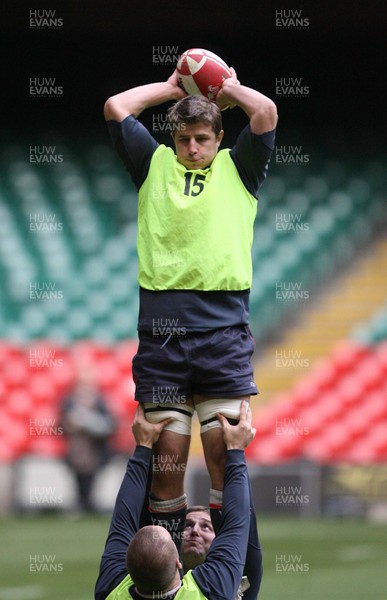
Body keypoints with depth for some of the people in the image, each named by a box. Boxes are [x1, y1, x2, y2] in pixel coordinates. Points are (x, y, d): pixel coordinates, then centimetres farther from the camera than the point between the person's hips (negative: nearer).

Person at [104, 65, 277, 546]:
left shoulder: (237, 168, 14)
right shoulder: (154, 164, 17)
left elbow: (266, 113, 1)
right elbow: (115, 108, 12)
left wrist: (230, 89, 17)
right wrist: (172, 88, 20)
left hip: (224, 328, -1)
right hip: (160, 328, 1)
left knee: (224, 448, -5)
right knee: (166, 450, -1)